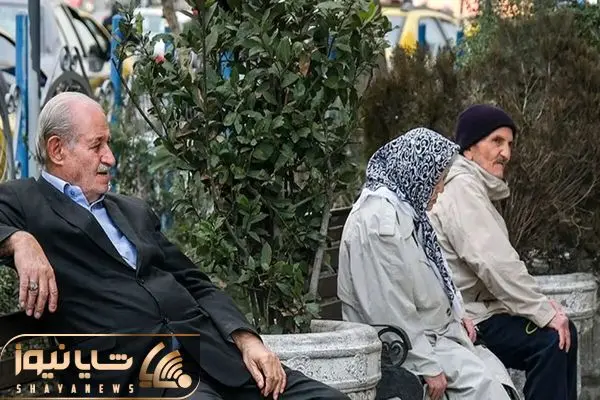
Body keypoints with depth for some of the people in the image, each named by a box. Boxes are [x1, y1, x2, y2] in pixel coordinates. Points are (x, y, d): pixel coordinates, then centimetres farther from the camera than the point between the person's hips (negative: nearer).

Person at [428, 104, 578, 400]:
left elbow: (500, 262, 17)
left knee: (564, 331, 9)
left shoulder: (477, 187, 19)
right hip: (465, 319, -11)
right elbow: (493, 263, -23)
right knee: (550, 341, -20)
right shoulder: (461, 187, -15)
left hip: (479, 307, 11)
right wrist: (544, 312, -18)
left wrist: (540, 303, 3)